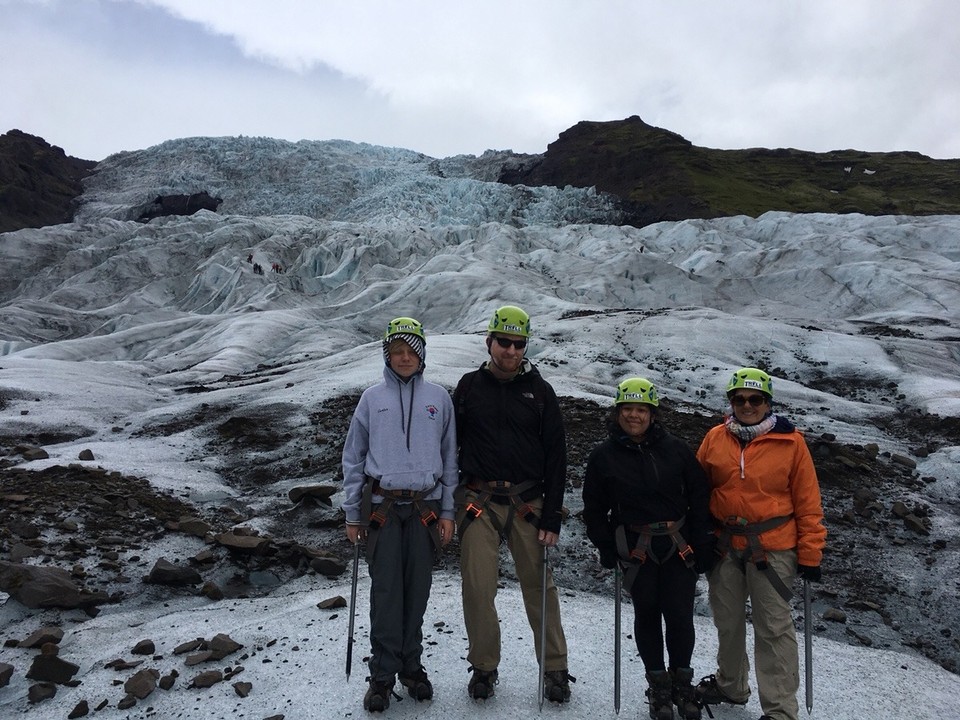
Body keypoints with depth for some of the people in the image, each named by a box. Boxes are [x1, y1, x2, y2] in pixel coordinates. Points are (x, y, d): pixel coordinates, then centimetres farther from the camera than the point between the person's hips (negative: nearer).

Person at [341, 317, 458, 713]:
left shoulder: (438, 398, 5)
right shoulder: (372, 398, 3)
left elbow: (449, 457, 7)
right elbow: (353, 458, 7)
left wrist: (447, 512, 4)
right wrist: (352, 513, 4)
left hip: (425, 508, 1)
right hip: (382, 508, -1)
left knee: (417, 591, 8)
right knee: (385, 591, 1)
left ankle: (411, 665, 25)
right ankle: (382, 674, 15)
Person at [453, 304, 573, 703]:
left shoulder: (540, 391, 4)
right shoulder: (469, 386, 6)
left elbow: (556, 456, 3)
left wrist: (552, 516, -2)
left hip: (528, 503, 0)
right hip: (479, 501, 1)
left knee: (539, 587, 5)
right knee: (477, 588, 1)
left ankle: (555, 670, 21)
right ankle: (484, 667, 21)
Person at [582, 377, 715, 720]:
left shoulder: (676, 449, -1)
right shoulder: (604, 456, -2)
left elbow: (699, 498, 4)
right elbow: (594, 508, 6)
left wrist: (703, 544, 1)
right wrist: (605, 547, 2)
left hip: (679, 546, 0)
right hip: (636, 550, 0)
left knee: (680, 616, 0)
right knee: (646, 615, 9)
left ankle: (682, 682, 25)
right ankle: (657, 685, 28)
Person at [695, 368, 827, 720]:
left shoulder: (790, 442, -6)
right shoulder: (715, 438, 1)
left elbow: (808, 501, -3)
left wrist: (810, 554, -5)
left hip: (772, 548, -3)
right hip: (724, 546, 4)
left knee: (774, 628, 1)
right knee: (727, 621, 17)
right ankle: (731, 685, 38)